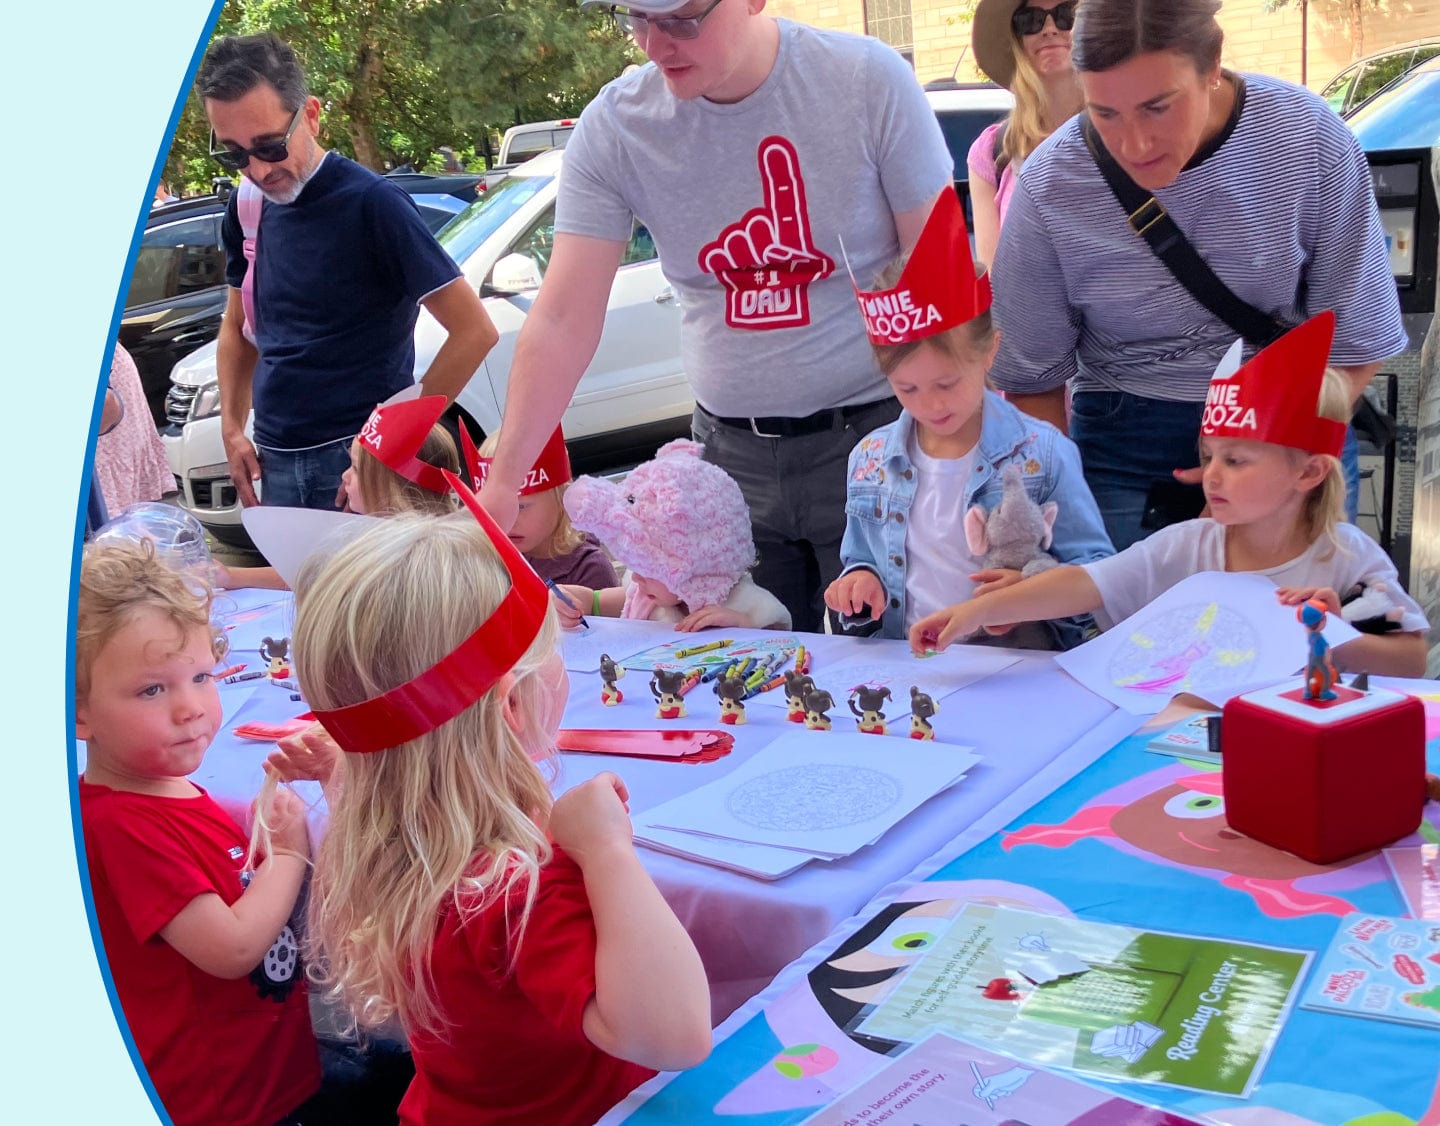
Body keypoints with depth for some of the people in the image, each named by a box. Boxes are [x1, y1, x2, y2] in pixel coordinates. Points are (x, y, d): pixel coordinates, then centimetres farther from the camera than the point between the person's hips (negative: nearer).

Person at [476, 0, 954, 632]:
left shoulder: (868, 81, -11)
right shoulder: (613, 127, -6)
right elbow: (560, 322, -9)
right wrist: (502, 483, -16)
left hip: (872, 434, -2)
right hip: (730, 451, 2)